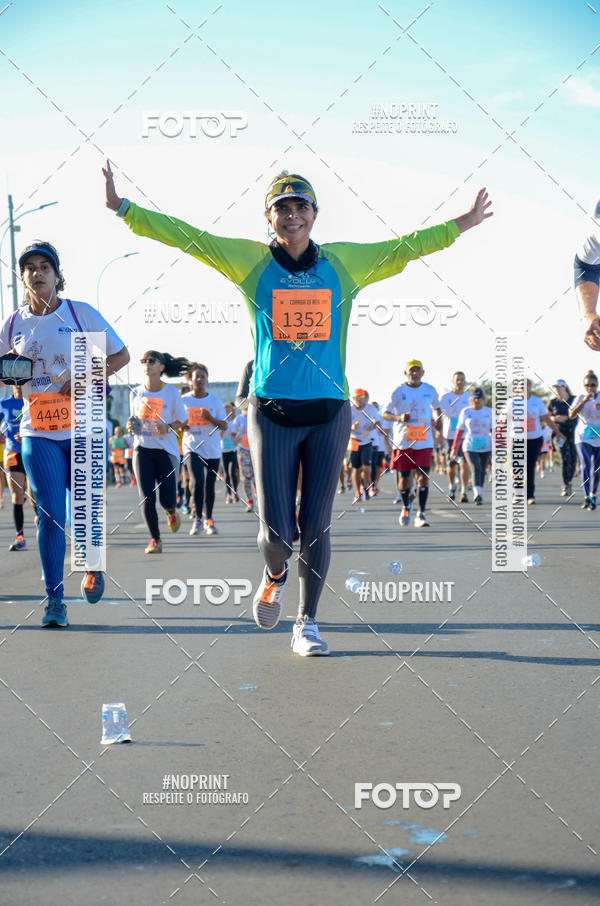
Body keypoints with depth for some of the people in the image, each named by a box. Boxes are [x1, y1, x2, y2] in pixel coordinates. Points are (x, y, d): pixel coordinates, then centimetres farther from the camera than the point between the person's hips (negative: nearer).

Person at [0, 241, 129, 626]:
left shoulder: (81, 313, -1)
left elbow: (121, 355, 1)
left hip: (84, 426, -1)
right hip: (38, 432, 2)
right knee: (50, 514, -5)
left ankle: (93, 566, 32)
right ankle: (55, 600, 3)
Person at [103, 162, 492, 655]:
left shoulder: (345, 262, 7)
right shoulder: (250, 260, 3)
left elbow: (404, 248, 13)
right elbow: (184, 235, 1)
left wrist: (462, 224, 11)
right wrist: (123, 208, -3)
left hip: (329, 411, 1)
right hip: (272, 411, -1)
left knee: (317, 524, 3)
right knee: (276, 528, -3)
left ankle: (307, 624, 18)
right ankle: (275, 576, 33)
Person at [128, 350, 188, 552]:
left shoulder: (172, 392, -4)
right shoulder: (136, 393, 4)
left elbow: (182, 420, 3)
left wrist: (168, 428, -16)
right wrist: (131, 427, -6)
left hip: (166, 449, -2)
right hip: (142, 449, 2)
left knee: (167, 499, -6)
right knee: (146, 498, -6)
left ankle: (172, 512, 32)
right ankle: (155, 539, 9)